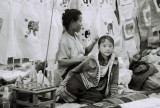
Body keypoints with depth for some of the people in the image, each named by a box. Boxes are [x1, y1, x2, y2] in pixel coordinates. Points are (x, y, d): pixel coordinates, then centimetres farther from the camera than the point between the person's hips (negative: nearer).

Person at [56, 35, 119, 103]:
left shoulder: (114, 62, -6)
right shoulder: (92, 59, -8)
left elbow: (114, 82, 4)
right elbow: (73, 71, 1)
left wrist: (113, 96, -4)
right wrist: (62, 84, -4)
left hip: (95, 89, 2)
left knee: (98, 97, -33)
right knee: (72, 86, -35)